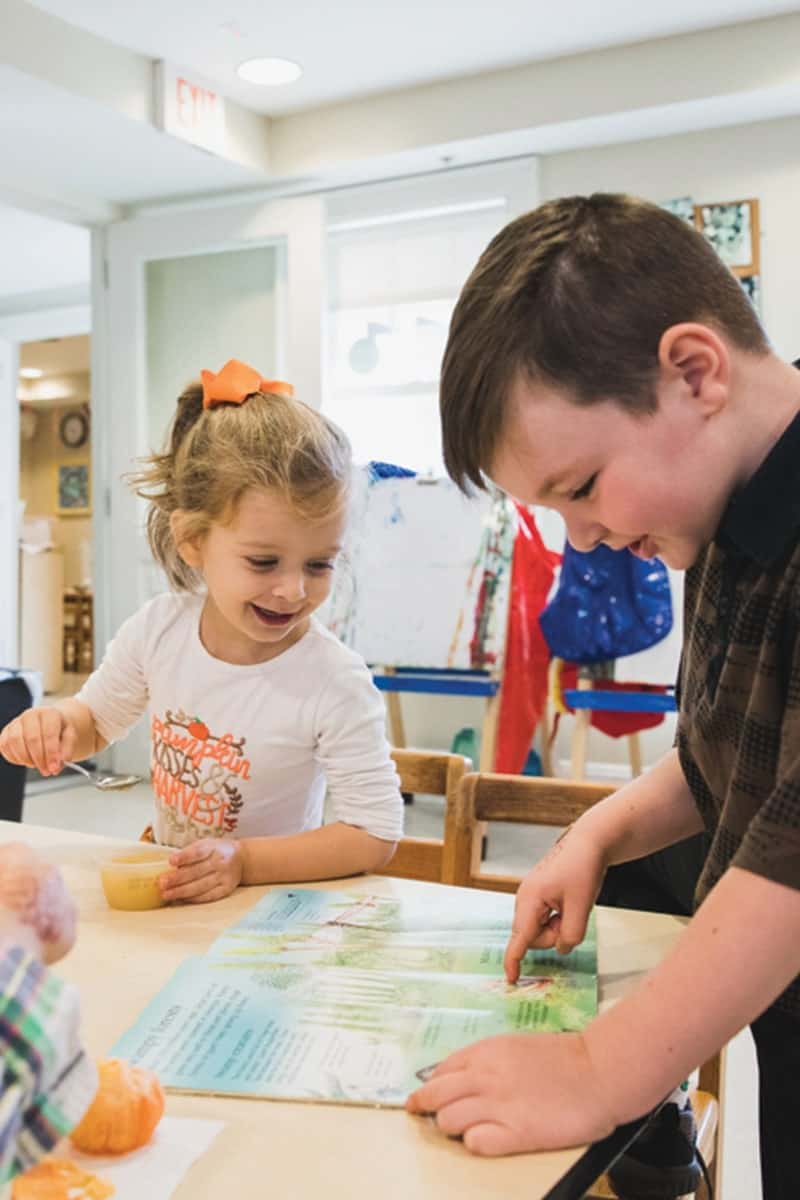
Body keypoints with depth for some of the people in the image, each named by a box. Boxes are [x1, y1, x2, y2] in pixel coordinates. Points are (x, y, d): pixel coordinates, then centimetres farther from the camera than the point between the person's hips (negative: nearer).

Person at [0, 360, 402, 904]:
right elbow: (96, 720, 10)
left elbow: (376, 834, -17)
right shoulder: (158, 628, -9)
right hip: (163, 888, 3)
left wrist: (245, 859, -25)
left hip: (273, 904, -3)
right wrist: (55, 724, -13)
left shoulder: (336, 683, -22)